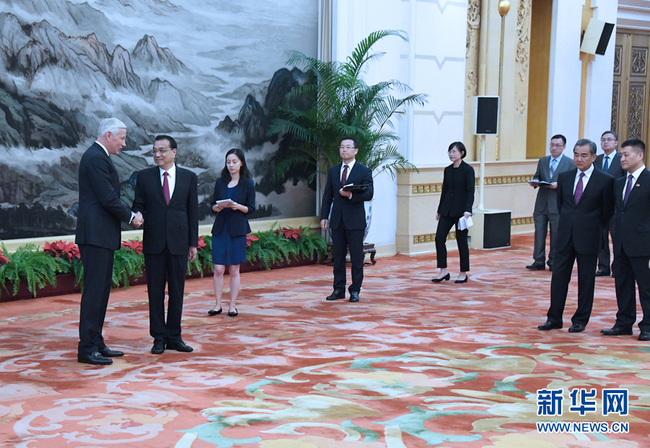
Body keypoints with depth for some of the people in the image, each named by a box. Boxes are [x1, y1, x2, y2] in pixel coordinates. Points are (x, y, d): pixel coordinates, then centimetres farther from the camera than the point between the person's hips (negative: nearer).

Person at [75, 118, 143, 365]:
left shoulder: (99, 157, 19)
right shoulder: (96, 158, -14)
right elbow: (108, 198, -18)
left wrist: (130, 215, 6)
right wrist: (131, 216, -5)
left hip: (102, 235, 11)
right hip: (96, 234, -11)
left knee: (102, 290, 13)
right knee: (94, 291, -8)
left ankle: (96, 343, 19)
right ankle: (87, 348, -5)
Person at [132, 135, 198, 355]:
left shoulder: (189, 177, 6)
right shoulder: (144, 176, 5)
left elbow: (193, 211, 7)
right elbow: (138, 205, 6)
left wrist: (193, 243, 3)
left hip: (178, 243, 0)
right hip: (154, 242, 0)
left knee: (177, 291, 5)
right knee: (155, 292, 3)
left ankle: (174, 336, 14)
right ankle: (159, 337, 11)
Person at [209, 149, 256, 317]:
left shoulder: (248, 184, 1)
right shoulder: (220, 182, 9)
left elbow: (251, 208, 0)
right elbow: (213, 204, 12)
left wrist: (238, 206, -18)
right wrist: (216, 207, -11)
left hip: (237, 230, -2)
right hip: (220, 229, 2)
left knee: (234, 270, 2)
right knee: (218, 269, -2)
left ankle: (232, 306, 10)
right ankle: (218, 305, 7)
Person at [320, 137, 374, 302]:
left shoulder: (364, 171, 0)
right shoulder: (333, 171, 13)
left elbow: (369, 194, -9)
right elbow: (327, 195, 13)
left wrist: (351, 195, -24)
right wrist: (324, 216, 5)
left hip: (355, 220, -4)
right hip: (337, 220, 4)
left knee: (356, 258, -1)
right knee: (338, 257, 7)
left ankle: (355, 290, 7)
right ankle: (339, 289, 14)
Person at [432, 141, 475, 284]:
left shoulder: (468, 170, -7)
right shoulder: (448, 170, 11)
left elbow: (470, 191, -11)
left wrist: (467, 210, -21)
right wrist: (439, 210, 15)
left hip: (461, 210, -6)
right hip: (447, 210, 6)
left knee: (461, 240, 1)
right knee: (439, 238, -2)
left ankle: (463, 274, 12)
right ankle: (443, 271, 7)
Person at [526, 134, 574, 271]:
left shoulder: (570, 163, 2)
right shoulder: (542, 161, 15)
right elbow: (537, 177, 18)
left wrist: (558, 185, -20)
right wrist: (535, 182, -5)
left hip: (557, 205, -4)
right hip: (541, 204, 4)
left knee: (556, 234, 3)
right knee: (539, 232, 1)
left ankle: (553, 262, 12)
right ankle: (539, 261, 6)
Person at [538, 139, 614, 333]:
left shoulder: (606, 180, -6)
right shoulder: (564, 177, 7)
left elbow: (608, 210, 0)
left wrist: (593, 228, 3)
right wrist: (569, 222, 14)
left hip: (588, 238, -3)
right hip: (565, 236, 4)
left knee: (586, 280, 5)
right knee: (559, 277, 5)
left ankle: (580, 320, 15)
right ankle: (554, 318, 13)